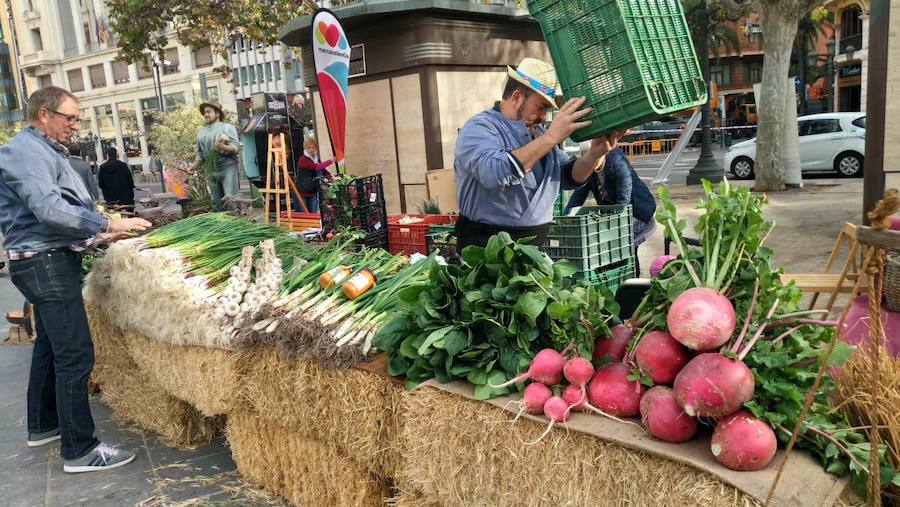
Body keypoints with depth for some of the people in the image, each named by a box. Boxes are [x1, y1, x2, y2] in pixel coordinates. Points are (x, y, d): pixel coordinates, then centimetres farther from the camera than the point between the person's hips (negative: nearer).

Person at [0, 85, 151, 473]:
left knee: (50, 346, 19)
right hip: (45, 263, -11)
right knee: (75, 354, -11)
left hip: (50, 262, 11)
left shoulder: (45, 151, 18)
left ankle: (42, 426, 33)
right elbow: (49, 209, -25)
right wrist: (109, 225, -25)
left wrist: (95, 233, 15)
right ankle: (79, 450, -5)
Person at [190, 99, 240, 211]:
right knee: (215, 203, 7)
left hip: (227, 168, -5)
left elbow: (237, 147, -7)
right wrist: (193, 167, 7)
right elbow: (200, 154, 20)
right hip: (211, 171, 5)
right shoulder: (201, 132, 17)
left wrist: (224, 147, -25)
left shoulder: (228, 127, 3)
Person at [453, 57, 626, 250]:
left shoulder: (539, 133, 14)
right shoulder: (479, 127, -9)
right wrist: (552, 137, -27)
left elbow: (569, 176, 11)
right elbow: (494, 174, -29)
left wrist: (596, 153, -8)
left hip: (536, 243, 6)